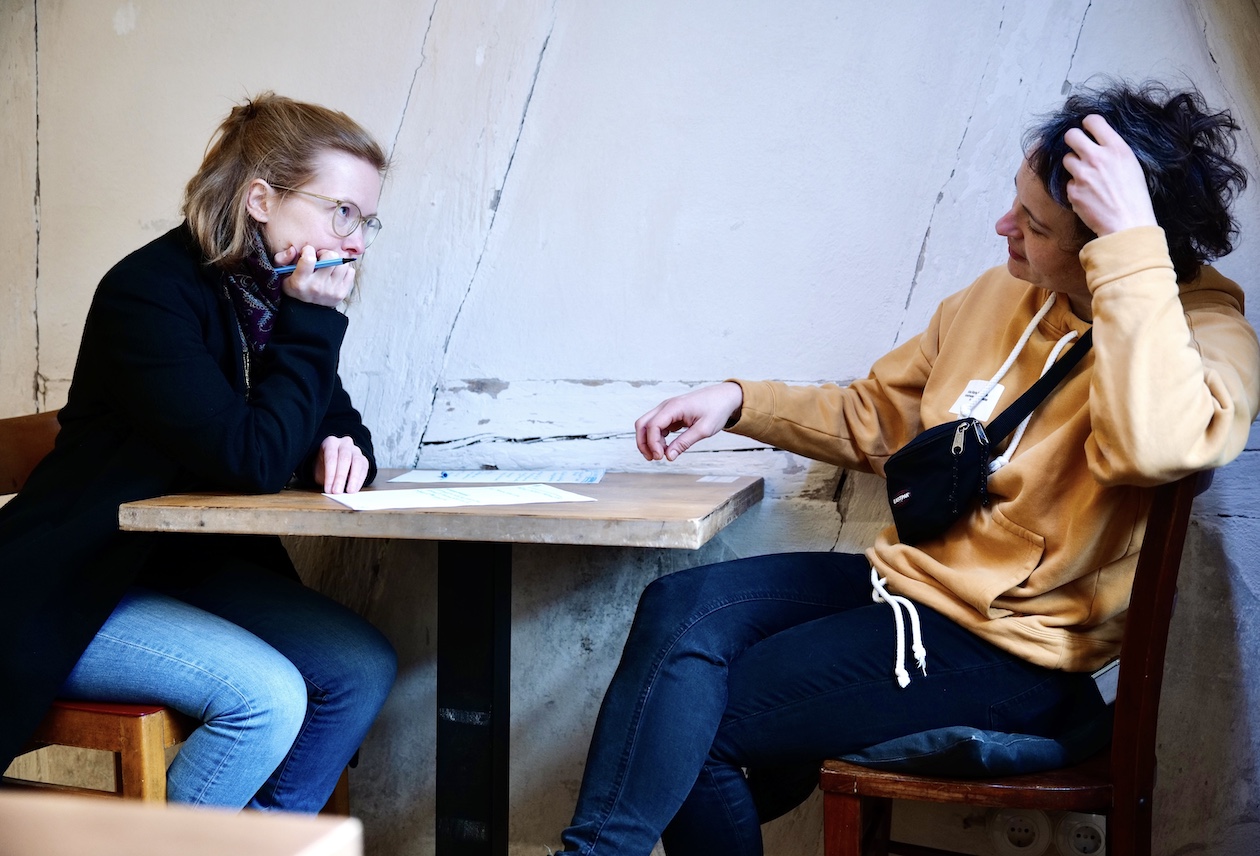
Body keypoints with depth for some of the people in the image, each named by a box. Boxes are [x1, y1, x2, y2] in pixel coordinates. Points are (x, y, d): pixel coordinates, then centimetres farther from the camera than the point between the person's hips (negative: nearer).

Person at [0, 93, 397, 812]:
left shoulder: (281, 298, 3)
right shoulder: (151, 293, -21)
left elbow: (335, 422, 14)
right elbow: (252, 461, -28)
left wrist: (343, 451, -11)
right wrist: (312, 320, -22)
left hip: (201, 566, 8)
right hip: (79, 591, -8)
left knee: (365, 665, -11)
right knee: (267, 695, -27)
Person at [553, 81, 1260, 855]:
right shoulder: (1004, 297, 7)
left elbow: (1156, 443, -41)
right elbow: (875, 418, 21)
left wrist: (1130, 237, -35)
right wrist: (738, 402, 8)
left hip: (1003, 648, -7)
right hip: (907, 580, 7)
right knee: (680, 607, -13)